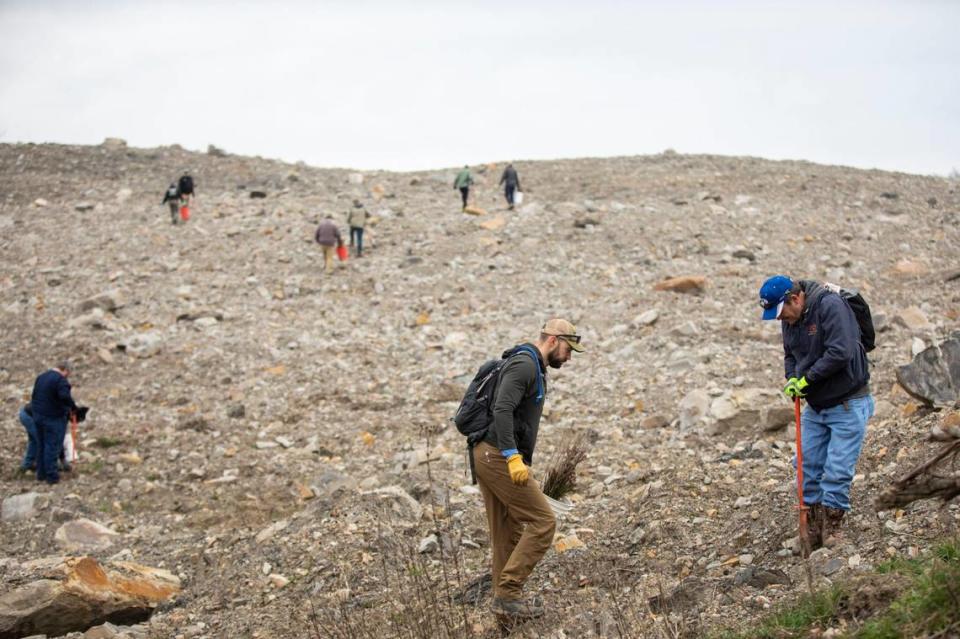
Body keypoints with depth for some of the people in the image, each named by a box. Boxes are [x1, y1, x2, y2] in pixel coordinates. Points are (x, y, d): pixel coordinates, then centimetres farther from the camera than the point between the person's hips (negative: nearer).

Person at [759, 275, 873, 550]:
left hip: (847, 404, -8)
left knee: (837, 471, -6)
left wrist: (807, 378, -22)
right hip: (815, 405, 8)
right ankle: (814, 530, 19)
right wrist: (791, 379, -4)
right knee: (808, 465, 9)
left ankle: (831, 527, 7)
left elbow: (840, 352, -29)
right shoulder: (789, 319, 4)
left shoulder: (830, 306, -21)